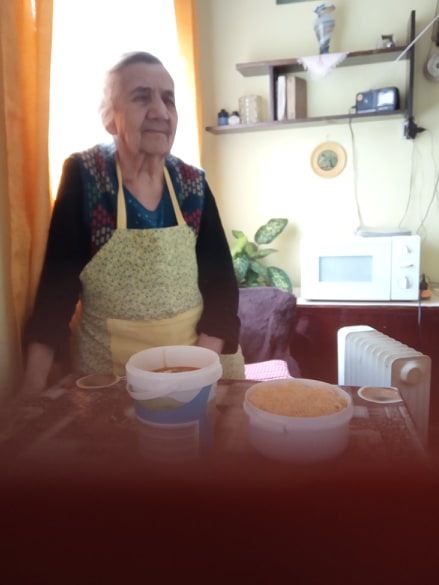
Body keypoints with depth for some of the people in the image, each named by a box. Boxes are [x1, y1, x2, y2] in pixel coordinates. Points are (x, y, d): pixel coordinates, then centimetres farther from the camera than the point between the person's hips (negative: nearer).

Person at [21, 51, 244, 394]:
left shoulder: (194, 184, -4)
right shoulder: (83, 176, -11)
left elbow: (221, 282, -5)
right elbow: (57, 282, -12)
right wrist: (33, 388, -19)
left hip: (198, 356, 3)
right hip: (108, 365, -2)